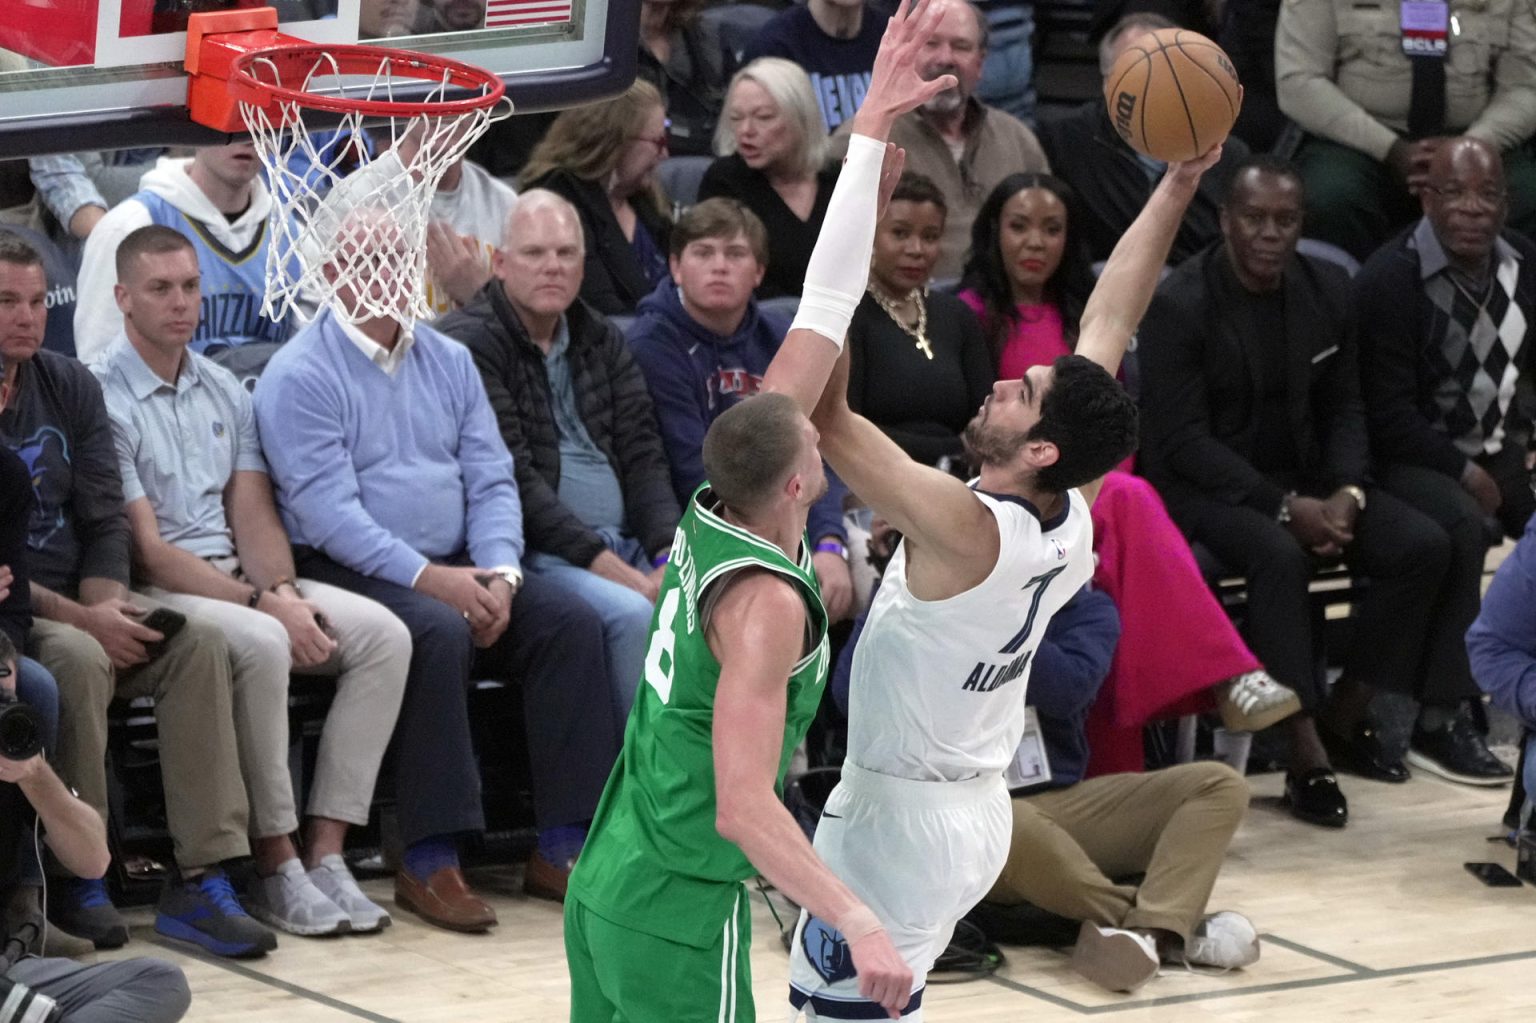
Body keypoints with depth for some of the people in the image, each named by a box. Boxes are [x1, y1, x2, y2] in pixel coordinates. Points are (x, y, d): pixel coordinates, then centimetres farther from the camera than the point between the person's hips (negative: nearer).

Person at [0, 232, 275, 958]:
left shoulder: (70, 388, 10)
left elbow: (104, 521, 8)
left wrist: (105, 604, -12)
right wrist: (78, 619, -21)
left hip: (77, 603, 6)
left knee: (197, 641, -20)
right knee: (76, 658, -36)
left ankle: (201, 880, -25)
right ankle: (76, 881, -23)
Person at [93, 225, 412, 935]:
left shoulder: (225, 392, 16)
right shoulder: (102, 399, -8)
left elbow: (252, 514, 9)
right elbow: (147, 550, -13)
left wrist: (282, 588, -13)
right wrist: (260, 604, -19)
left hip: (238, 577, 7)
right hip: (152, 593, -7)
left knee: (383, 635, -14)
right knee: (261, 645, -36)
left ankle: (324, 851, -19)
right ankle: (275, 869, -26)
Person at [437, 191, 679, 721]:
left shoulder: (601, 340, 18)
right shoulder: (469, 344, -5)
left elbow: (643, 458, 12)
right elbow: (514, 483, -13)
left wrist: (669, 556, -7)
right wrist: (616, 571, -18)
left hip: (625, 542, 7)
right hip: (539, 552, -6)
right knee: (631, 614, -31)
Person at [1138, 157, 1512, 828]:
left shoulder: (1327, 291, 4)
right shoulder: (1179, 306, -14)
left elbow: (1342, 408, 10)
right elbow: (1181, 439, -17)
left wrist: (1347, 492, -11)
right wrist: (1283, 506, -24)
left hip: (1305, 478, 6)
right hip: (1206, 487, -6)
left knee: (1423, 545, -14)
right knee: (1279, 555, -37)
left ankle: (1347, 713, 0)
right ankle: (1305, 755, -31)